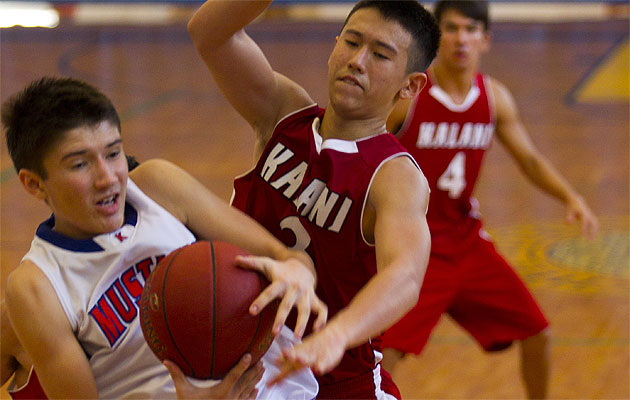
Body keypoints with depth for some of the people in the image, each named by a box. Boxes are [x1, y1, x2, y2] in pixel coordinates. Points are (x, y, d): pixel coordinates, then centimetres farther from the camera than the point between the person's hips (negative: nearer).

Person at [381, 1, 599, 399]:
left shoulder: (494, 97, 0)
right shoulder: (406, 94, -17)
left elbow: (530, 159, 11)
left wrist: (571, 197, -5)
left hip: (466, 239, 6)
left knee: (536, 332, 10)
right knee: (383, 354, -19)